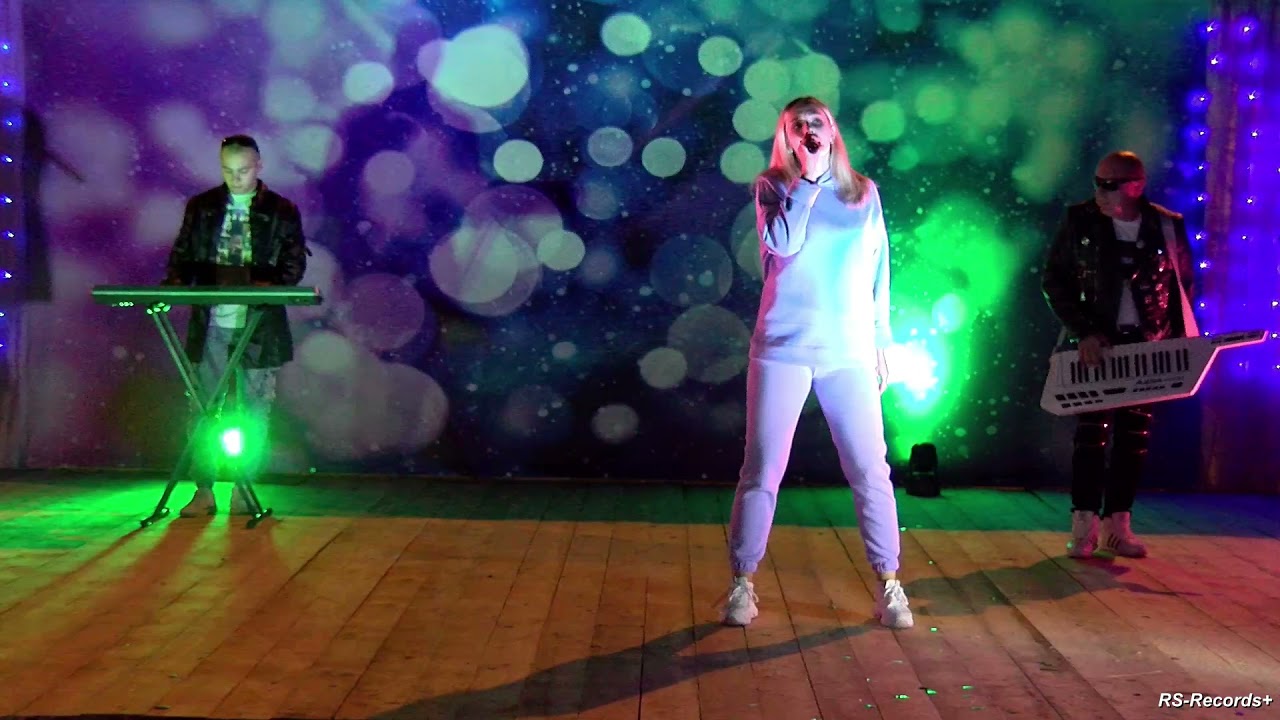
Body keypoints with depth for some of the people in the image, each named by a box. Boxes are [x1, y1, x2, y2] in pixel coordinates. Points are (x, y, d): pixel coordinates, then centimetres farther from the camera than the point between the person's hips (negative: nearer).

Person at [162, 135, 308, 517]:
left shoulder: (282, 211, 3)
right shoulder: (200, 207, 10)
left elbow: (294, 263, 1)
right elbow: (182, 256, 12)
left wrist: (269, 286, -17)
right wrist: (173, 284, -7)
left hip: (260, 325, -2)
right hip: (210, 323, 2)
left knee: (254, 409, 3)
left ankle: (242, 492, 12)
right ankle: (204, 492, 7)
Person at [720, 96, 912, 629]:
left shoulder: (864, 192, 12)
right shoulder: (772, 188, 5)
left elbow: (879, 271, 14)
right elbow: (782, 243, -13)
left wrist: (882, 337, 11)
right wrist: (809, 179, -10)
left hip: (849, 354, 2)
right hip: (783, 348, -1)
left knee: (871, 471, -1)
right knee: (762, 470, -1)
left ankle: (889, 584, 9)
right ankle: (742, 584, 9)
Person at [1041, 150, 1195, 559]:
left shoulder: (1169, 226, -1)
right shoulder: (1080, 221, -5)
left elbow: (1183, 285, 8)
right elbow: (1054, 279, -4)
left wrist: (1178, 340, -1)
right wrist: (1084, 332, -12)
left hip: (1148, 347, 2)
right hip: (1097, 344, -2)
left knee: (1134, 435, 5)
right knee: (1092, 432, -3)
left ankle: (1118, 526, 14)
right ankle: (1085, 526, 4)